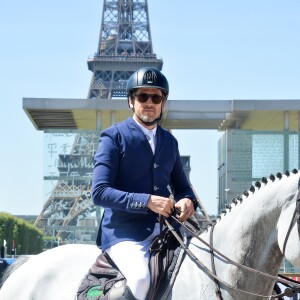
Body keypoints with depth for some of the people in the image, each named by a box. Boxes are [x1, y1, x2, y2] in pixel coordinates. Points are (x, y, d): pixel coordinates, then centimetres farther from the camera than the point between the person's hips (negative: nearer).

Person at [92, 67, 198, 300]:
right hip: (124, 233, -6)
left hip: (162, 229, 6)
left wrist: (187, 201, -2)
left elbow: (182, 187, 24)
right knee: (140, 279, -32)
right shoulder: (114, 137, -1)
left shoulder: (169, 141, 17)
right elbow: (99, 192, -10)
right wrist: (147, 201, -21)